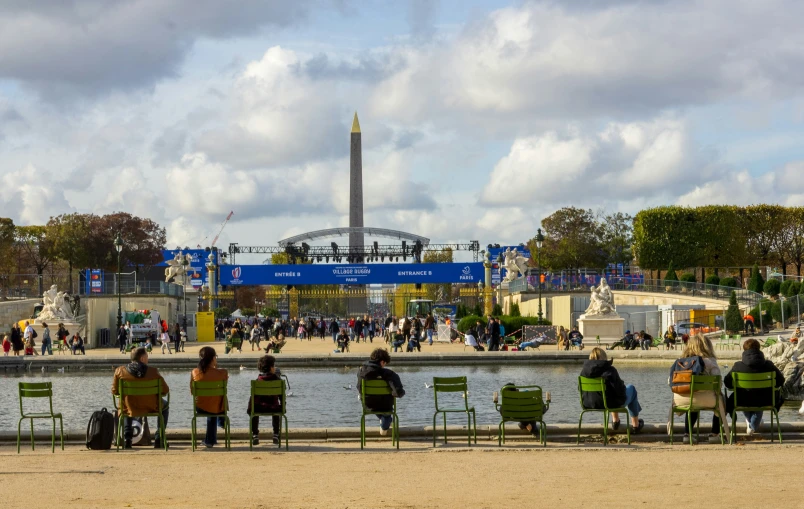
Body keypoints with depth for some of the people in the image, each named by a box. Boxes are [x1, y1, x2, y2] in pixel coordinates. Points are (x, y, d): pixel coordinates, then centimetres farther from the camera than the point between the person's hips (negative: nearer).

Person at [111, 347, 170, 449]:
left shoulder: (120, 371, -8)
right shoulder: (153, 371, -13)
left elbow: (115, 391, 0)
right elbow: (165, 391, -9)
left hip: (128, 409, 2)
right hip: (151, 408, -2)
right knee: (165, 405, 32)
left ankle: (127, 438, 25)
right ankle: (158, 439, 25)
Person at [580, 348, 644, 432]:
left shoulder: (584, 371, -7)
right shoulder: (609, 370, -21)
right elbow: (620, 389, -19)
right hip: (610, 404, -6)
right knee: (631, 389, 25)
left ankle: (615, 421, 48)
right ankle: (635, 425, 35)